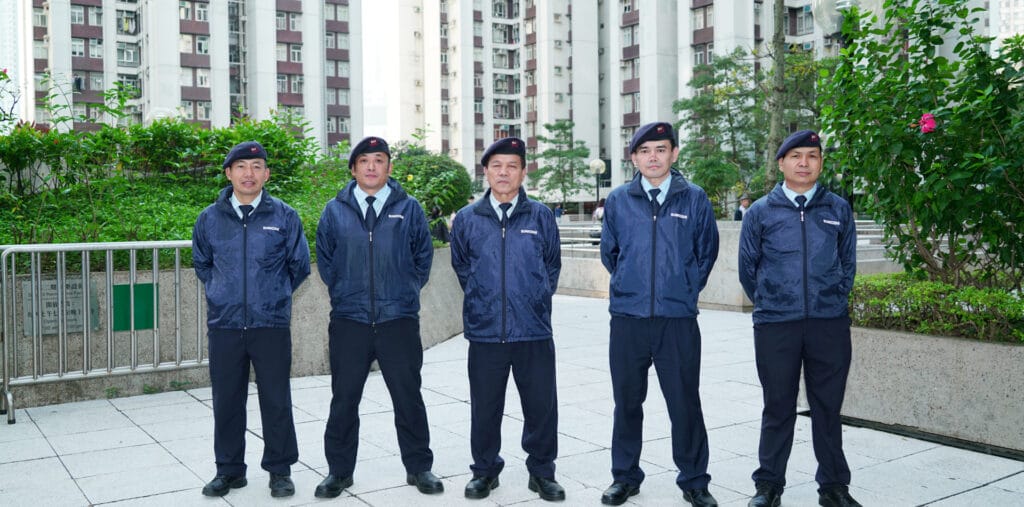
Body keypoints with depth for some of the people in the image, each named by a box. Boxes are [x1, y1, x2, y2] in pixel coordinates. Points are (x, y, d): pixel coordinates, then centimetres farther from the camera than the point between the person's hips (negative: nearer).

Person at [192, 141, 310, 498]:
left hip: (272, 325, -2)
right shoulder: (210, 218, 5)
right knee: (227, 402, 10)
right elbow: (201, 263, 20)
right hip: (223, 325, 2)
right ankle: (229, 470, 24)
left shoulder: (284, 216, -1)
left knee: (276, 401, 4)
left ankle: (280, 470, 18)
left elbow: (299, 265, 8)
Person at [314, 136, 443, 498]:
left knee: (408, 397, 8)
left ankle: (419, 468, 22)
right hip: (348, 321, 1)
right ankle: (339, 471, 24)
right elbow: (324, 260, 14)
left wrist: (405, 293, 9)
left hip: (399, 320, -1)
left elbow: (423, 257, 10)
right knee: (344, 400, 9)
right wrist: (344, 294, 12)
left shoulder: (408, 208, 3)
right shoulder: (335, 210, 5)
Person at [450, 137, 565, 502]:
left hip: (534, 331, 0)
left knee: (542, 405, 6)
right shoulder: (468, 218, 3)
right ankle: (485, 470, 28)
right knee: (485, 407, 11)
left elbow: (553, 263, 13)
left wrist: (537, 298, 11)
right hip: (484, 333, 1)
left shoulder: (540, 216, 2)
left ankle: (542, 471, 24)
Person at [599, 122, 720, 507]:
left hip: (678, 320, -1)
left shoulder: (694, 199, 0)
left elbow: (707, 251, 11)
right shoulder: (618, 200, 3)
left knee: (685, 403, 5)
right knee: (627, 402, 11)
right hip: (627, 317, 1)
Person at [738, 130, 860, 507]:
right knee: (778, 408, 7)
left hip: (830, 325, 1)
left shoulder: (839, 210, 7)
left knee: (828, 406, 9)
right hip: (775, 327, -1)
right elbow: (748, 268, 9)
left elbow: (848, 264, 16)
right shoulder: (761, 212, 2)